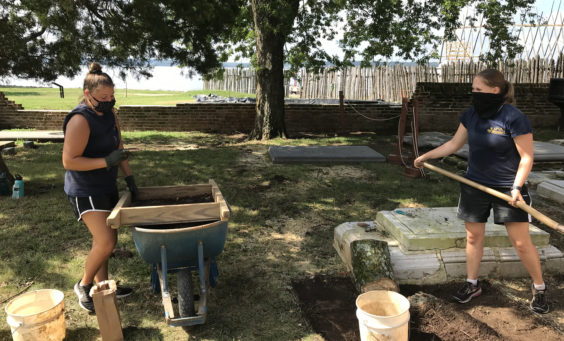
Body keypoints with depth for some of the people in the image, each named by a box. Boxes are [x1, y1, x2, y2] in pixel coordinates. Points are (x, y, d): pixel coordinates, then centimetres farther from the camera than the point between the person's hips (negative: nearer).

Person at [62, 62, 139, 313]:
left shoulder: (109, 112, 3)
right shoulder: (80, 120, -22)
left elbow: (118, 146, 11)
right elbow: (69, 161, -23)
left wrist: (129, 177, 6)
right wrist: (107, 161, -28)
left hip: (106, 186, 9)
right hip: (85, 191, -8)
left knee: (105, 239, 16)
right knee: (105, 242, -13)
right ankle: (83, 285, 12)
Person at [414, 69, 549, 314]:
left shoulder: (514, 118, -17)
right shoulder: (471, 115, 1)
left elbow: (526, 157, -14)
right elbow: (454, 144, 12)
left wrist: (517, 187, -23)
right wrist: (426, 156, 12)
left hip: (507, 189, -5)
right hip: (475, 186, 5)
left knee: (521, 242, 2)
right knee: (473, 236, 11)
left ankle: (539, 288, 25)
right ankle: (472, 284, 27)